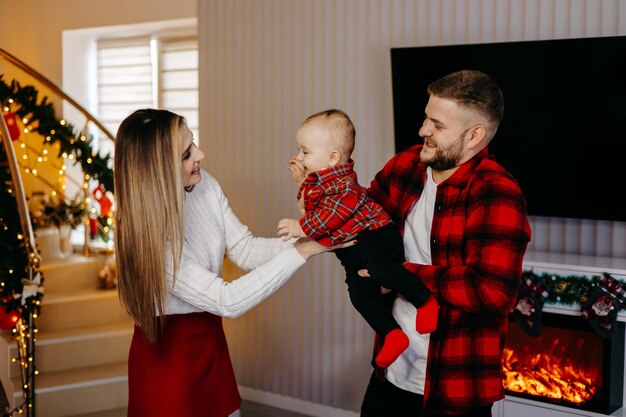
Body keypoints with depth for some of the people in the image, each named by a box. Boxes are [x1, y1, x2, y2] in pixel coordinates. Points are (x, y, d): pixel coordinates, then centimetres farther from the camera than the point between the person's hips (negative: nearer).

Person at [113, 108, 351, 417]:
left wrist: (313, 240, -18)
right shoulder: (144, 233, -28)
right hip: (168, 349, -7)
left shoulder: (204, 185, -9)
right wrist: (302, 251, -28)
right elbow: (228, 301, -28)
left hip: (210, 339, 7)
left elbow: (245, 250, -3)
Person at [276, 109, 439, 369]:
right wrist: (301, 181, 20)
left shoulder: (341, 180, -16)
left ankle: (425, 301, -21)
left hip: (374, 233, -10)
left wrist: (303, 228, -22)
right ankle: (392, 335, -1)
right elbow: (310, 208, 32)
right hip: (352, 252, 10)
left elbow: (335, 212, -27)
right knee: (361, 293, -3)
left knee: (381, 269, -34)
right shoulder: (315, 181, 16)